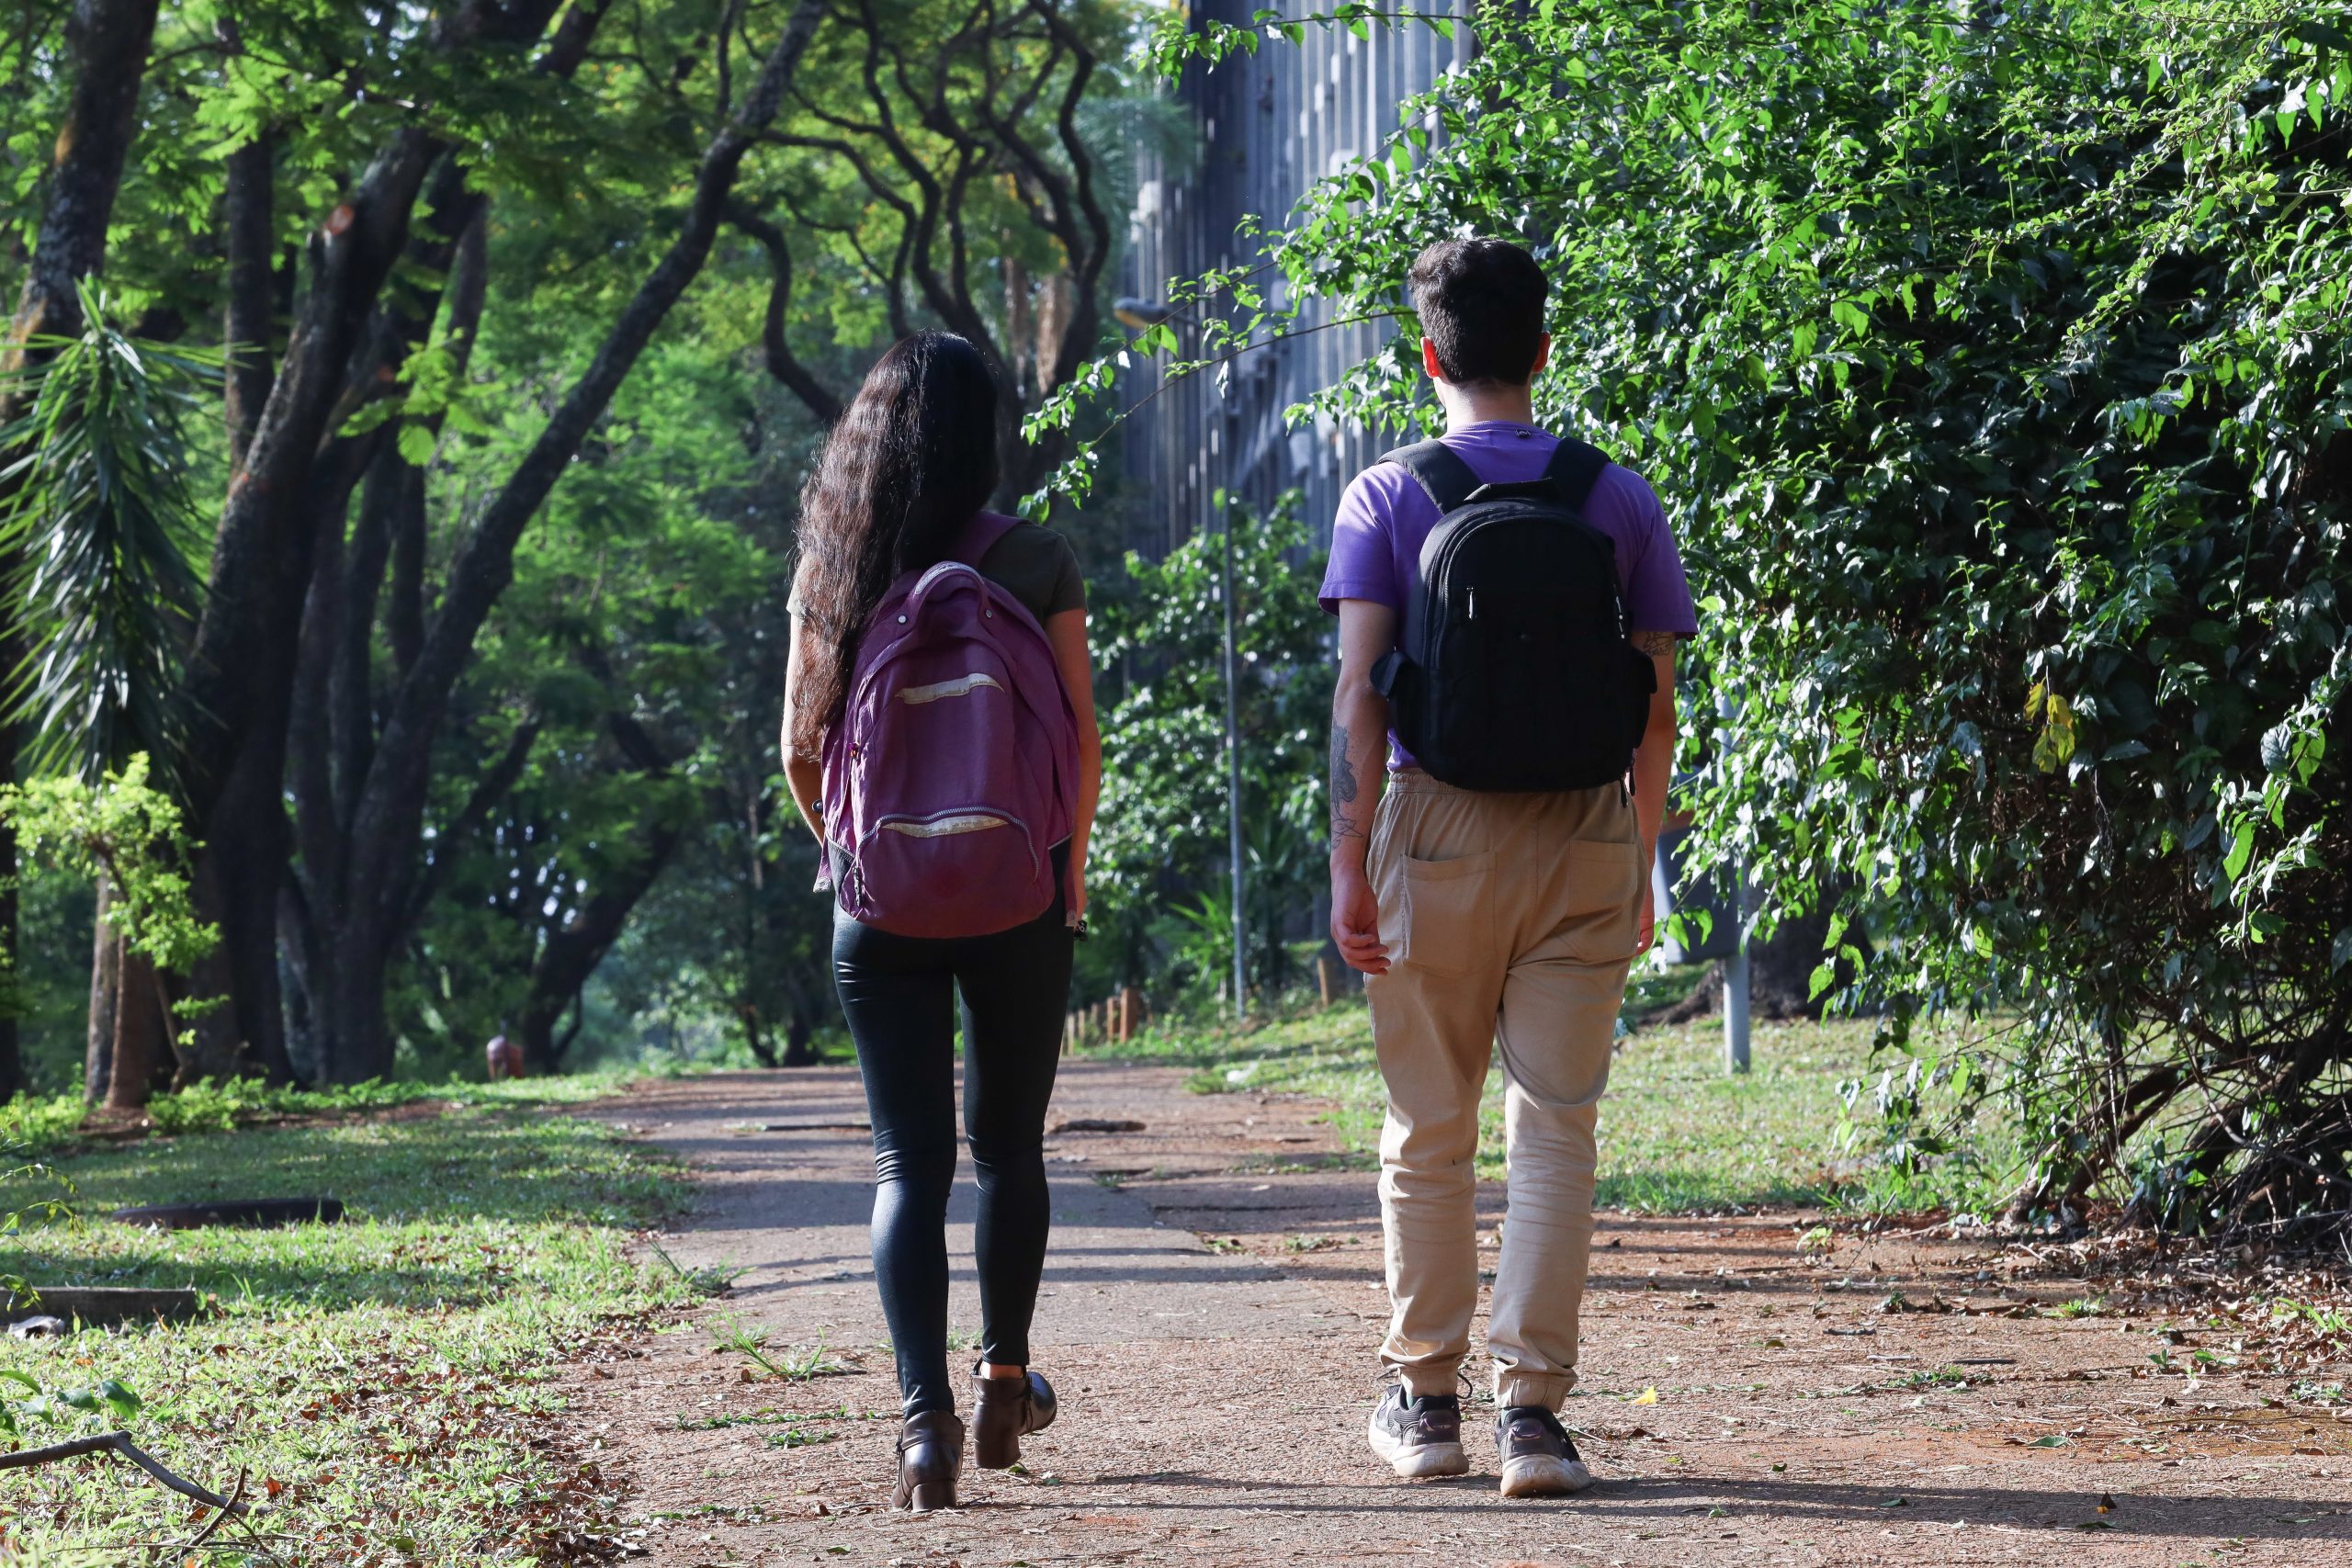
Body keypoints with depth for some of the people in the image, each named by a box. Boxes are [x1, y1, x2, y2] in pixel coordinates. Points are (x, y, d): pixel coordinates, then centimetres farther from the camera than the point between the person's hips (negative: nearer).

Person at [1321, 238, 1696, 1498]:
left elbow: (1359, 689, -8)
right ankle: (1531, 1406, -5)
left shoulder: (1385, 497, -1)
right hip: (1583, 832, 1)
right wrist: (1641, 861, 14)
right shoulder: (1619, 500, 3)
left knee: (1428, 1135, 11)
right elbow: (1657, 704, 4)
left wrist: (1349, 859, -8)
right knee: (1554, 1129, 1)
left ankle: (1424, 1399, 19)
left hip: (1436, 829, 0)